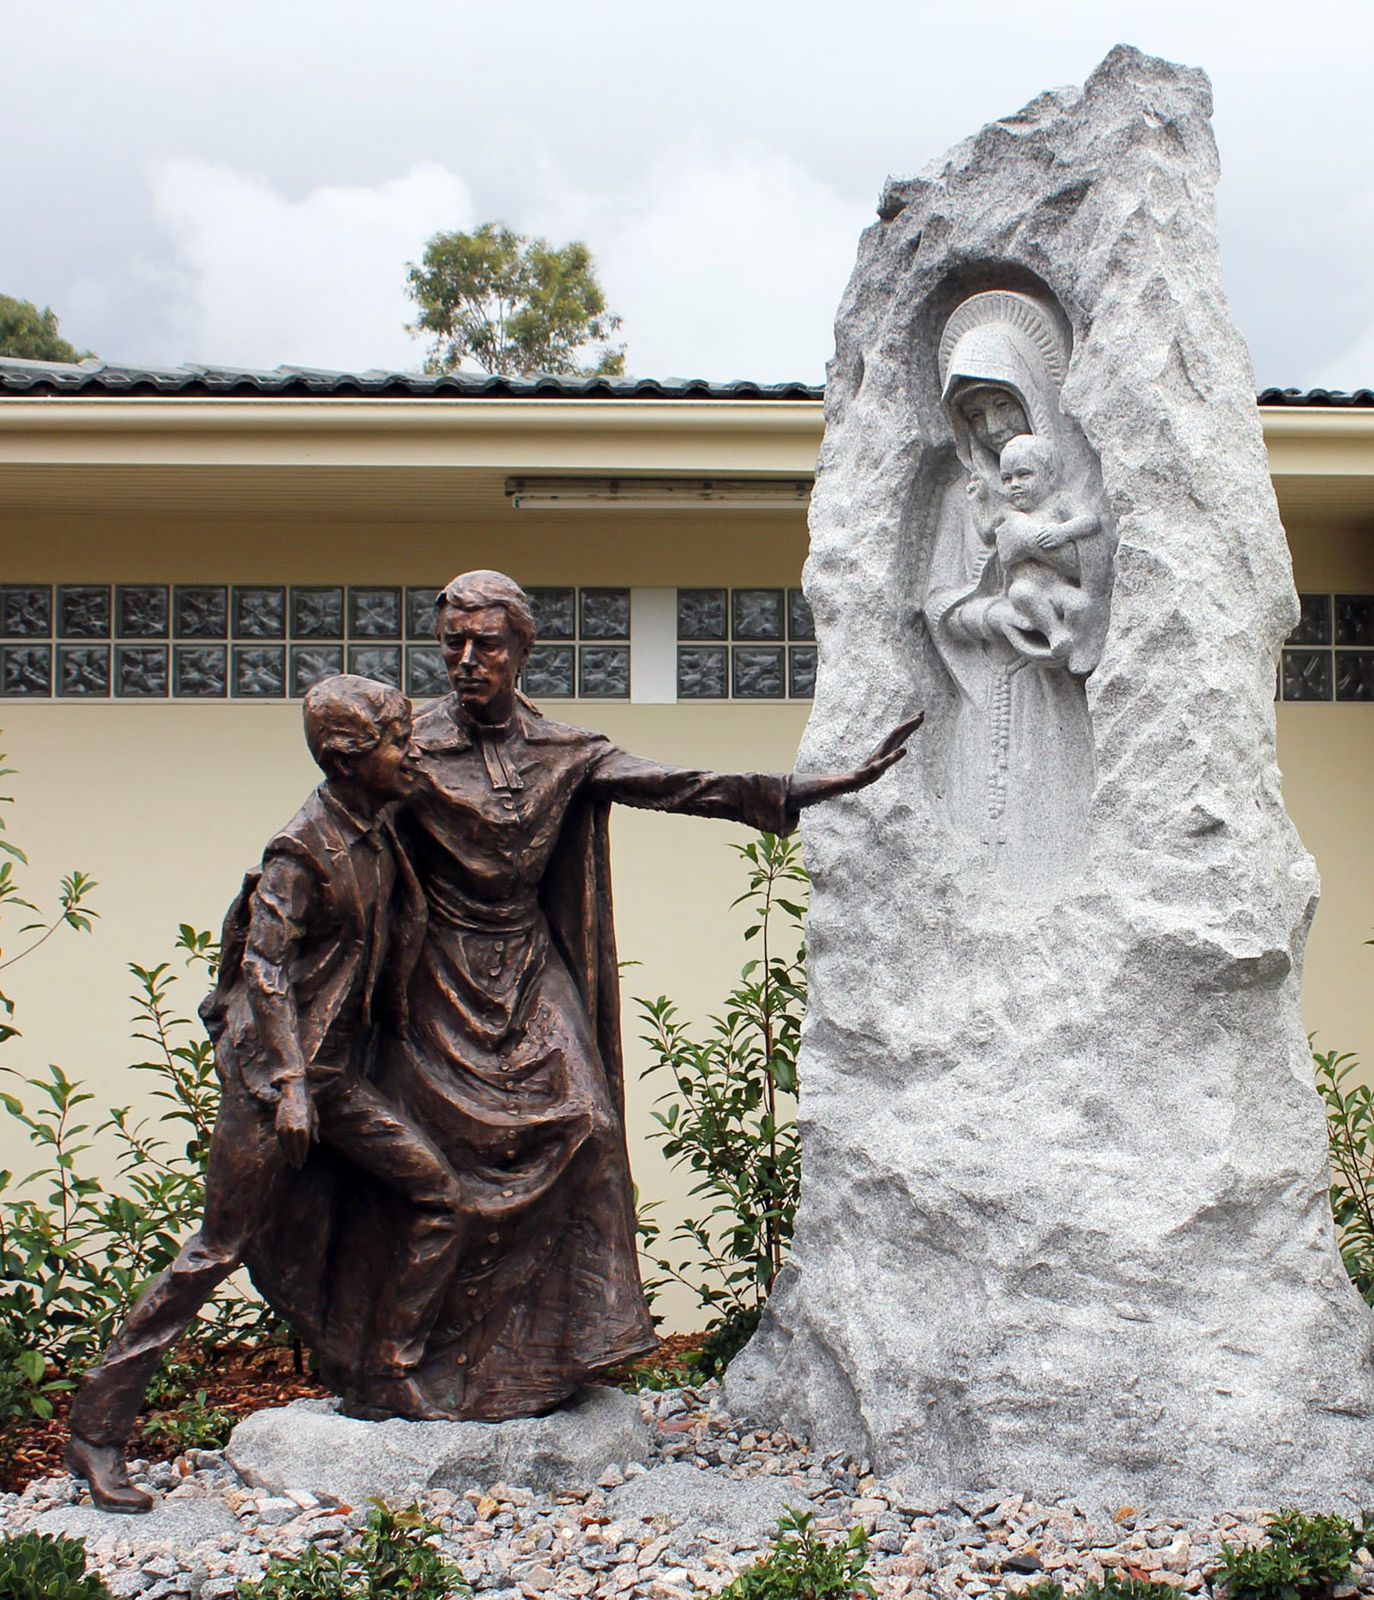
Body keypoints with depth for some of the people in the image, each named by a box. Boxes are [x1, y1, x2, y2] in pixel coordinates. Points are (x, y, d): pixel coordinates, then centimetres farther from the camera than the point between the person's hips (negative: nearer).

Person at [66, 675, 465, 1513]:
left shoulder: (379, 833, 7)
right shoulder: (305, 851, -16)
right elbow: (265, 965, -20)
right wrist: (289, 1082, -25)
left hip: (341, 1073, 8)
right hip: (272, 1071, -8)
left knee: (439, 1198, 1)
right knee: (222, 1247, -4)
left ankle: (386, 1380, 12)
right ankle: (98, 1428, 5)